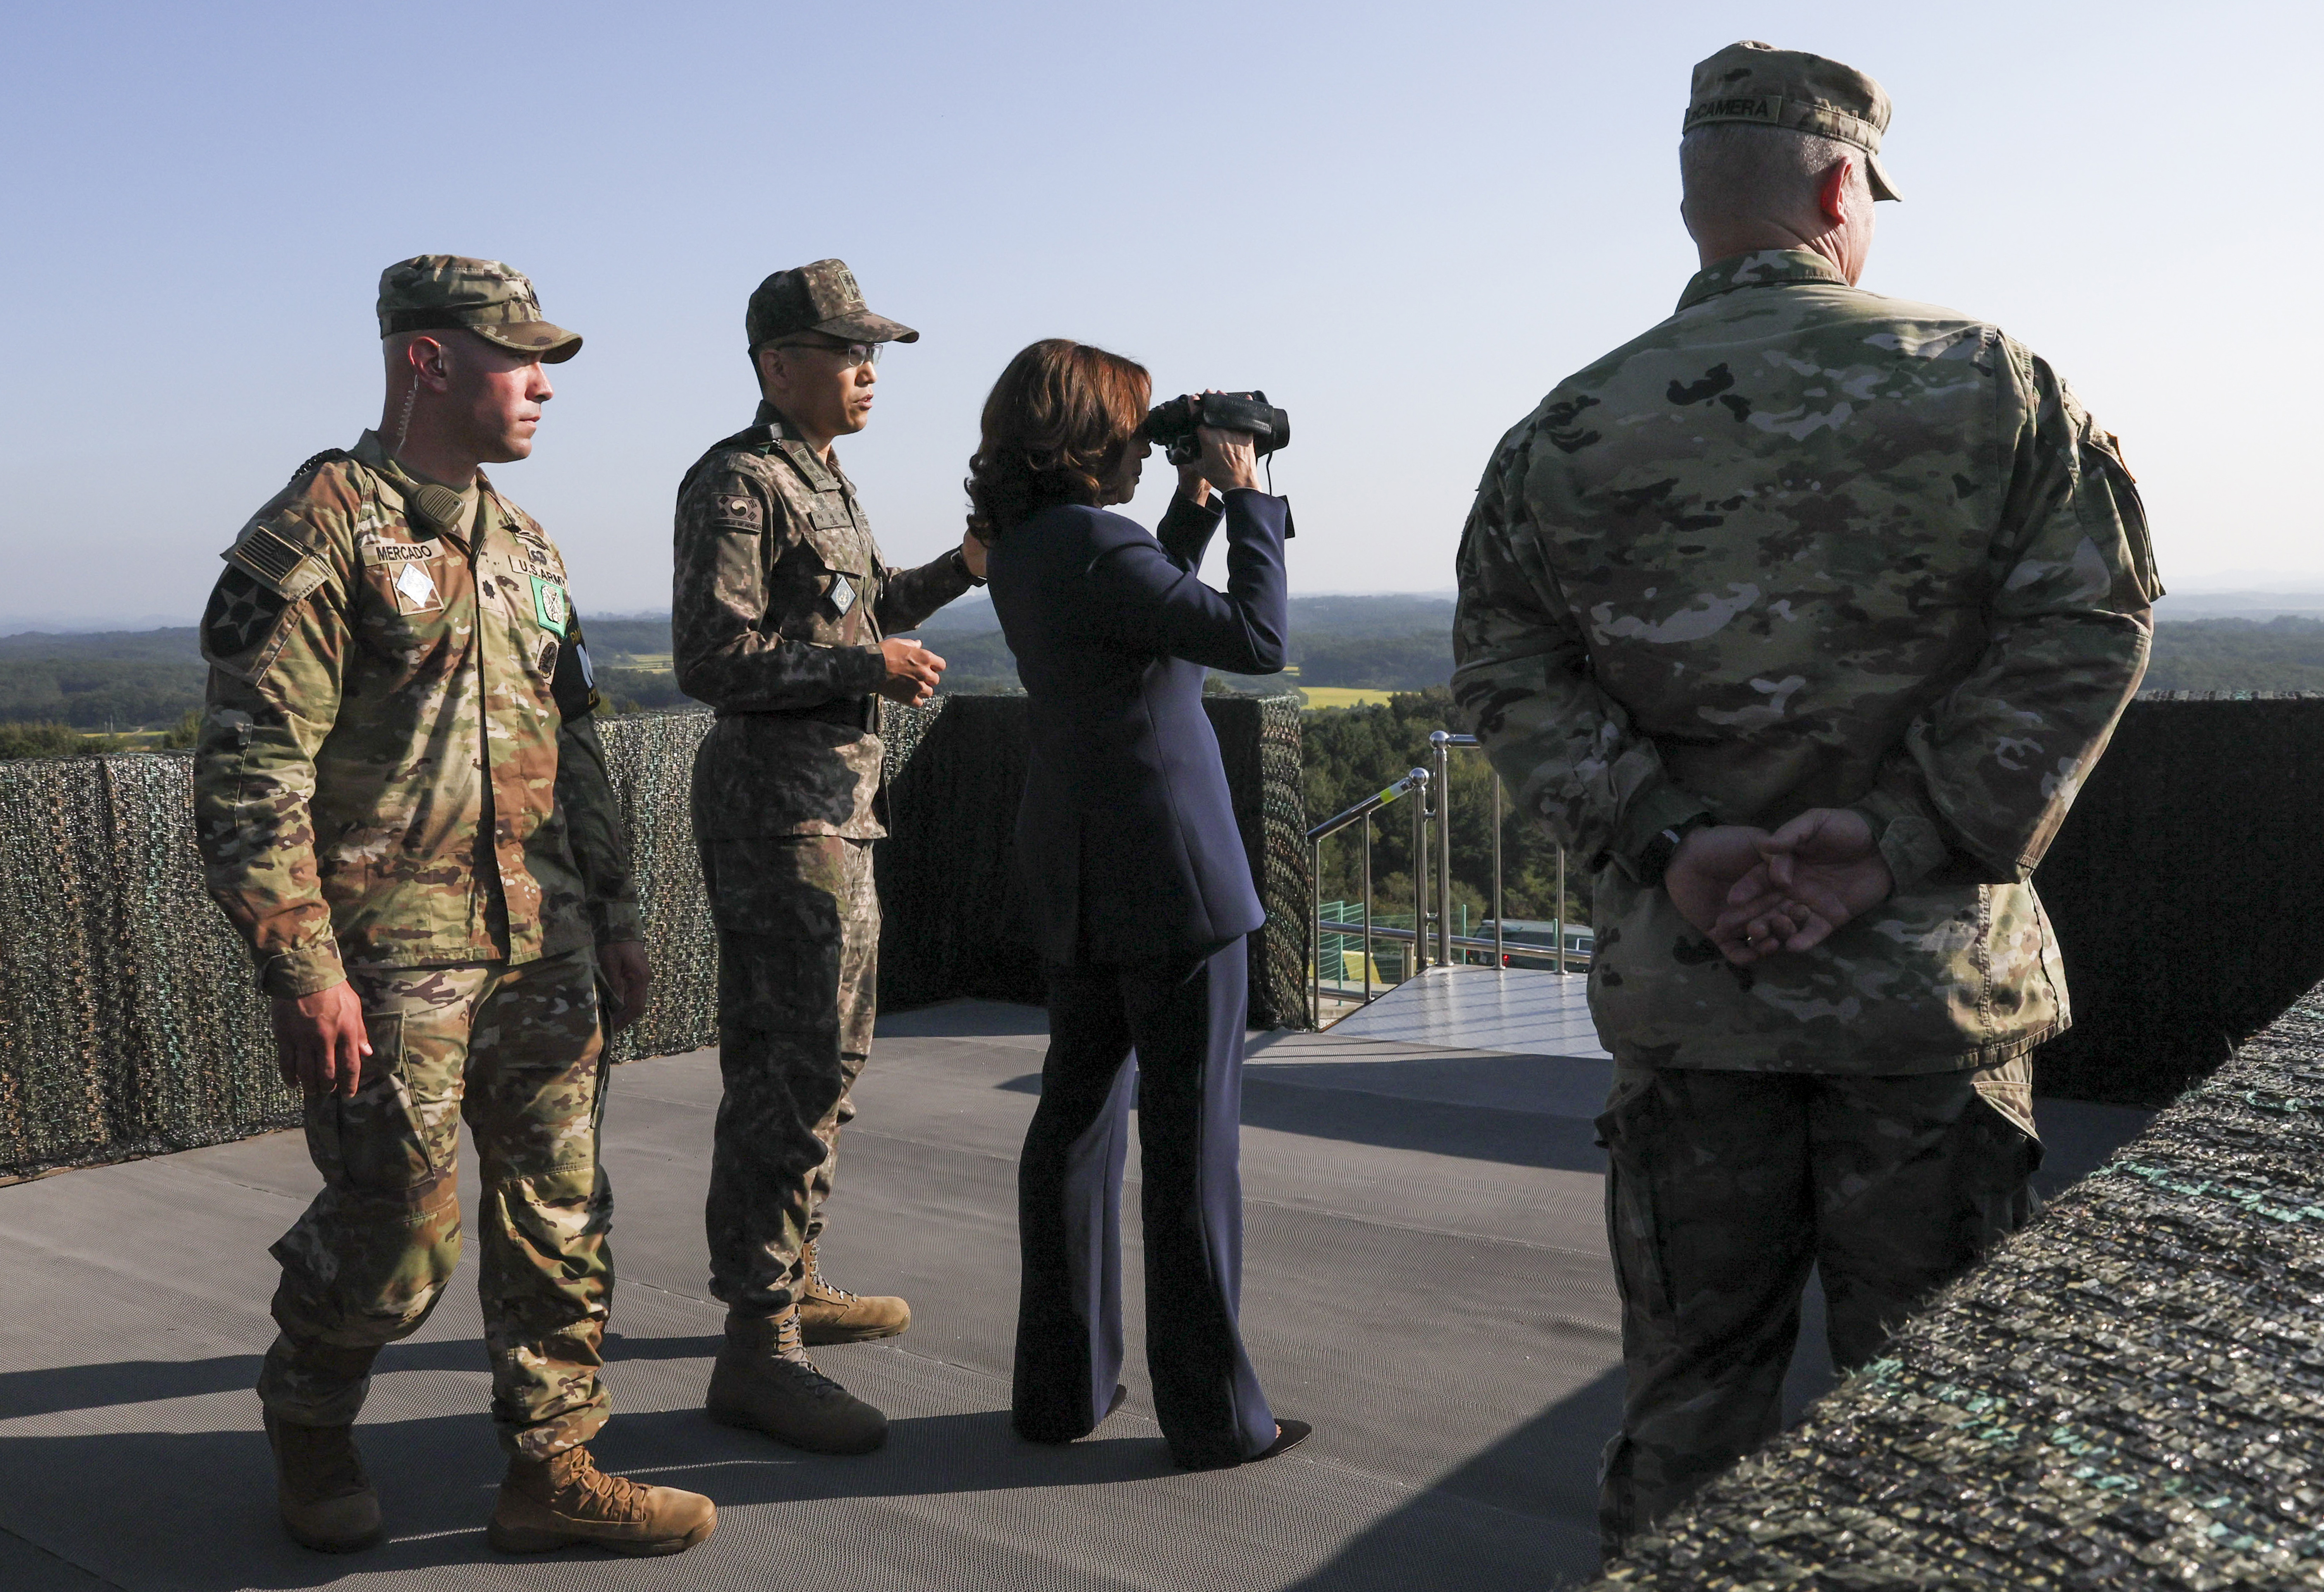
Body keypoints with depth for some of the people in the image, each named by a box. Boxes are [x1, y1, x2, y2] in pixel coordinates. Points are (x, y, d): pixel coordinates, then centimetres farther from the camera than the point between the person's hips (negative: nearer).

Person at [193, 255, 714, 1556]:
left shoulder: (525, 544, 14)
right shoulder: (314, 535, -10)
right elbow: (250, 775, -14)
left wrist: (617, 914, 17)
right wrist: (305, 971, -18)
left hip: (543, 950, 7)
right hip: (390, 960, -7)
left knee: (561, 1214, 9)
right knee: (396, 1236, 4)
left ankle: (553, 1467, 22)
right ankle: (310, 1428, 32)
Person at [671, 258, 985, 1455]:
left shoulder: (821, 480, 18)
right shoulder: (737, 482, -12)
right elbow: (713, 658, -20)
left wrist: (958, 570, 14)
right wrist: (872, 667, -17)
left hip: (832, 802, 10)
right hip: (779, 803, -10)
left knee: (814, 1052, 16)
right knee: (801, 1066, -12)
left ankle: (791, 1281, 29)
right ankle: (758, 1345, -8)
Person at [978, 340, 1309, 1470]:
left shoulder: (1022, 549, 9)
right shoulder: (1093, 547, -18)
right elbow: (1255, 638, -22)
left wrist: (1196, 503, 16)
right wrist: (1246, 500, -11)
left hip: (1076, 875, 9)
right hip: (1167, 872, -9)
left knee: (1077, 1120, 14)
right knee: (1190, 1137, 0)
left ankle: (1061, 1386, 23)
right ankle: (1212, 1414, 11)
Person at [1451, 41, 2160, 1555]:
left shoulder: (1566, 434, 3)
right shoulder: (1992, 382, 0)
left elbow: (1506, 666, -3)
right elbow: (2089, 623, -8)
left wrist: (1668, 844, -10)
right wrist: (1898, 842, -13)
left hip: (1683, 986, 2)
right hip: (1934, 980, -1)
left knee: (1691, 1388, 14)